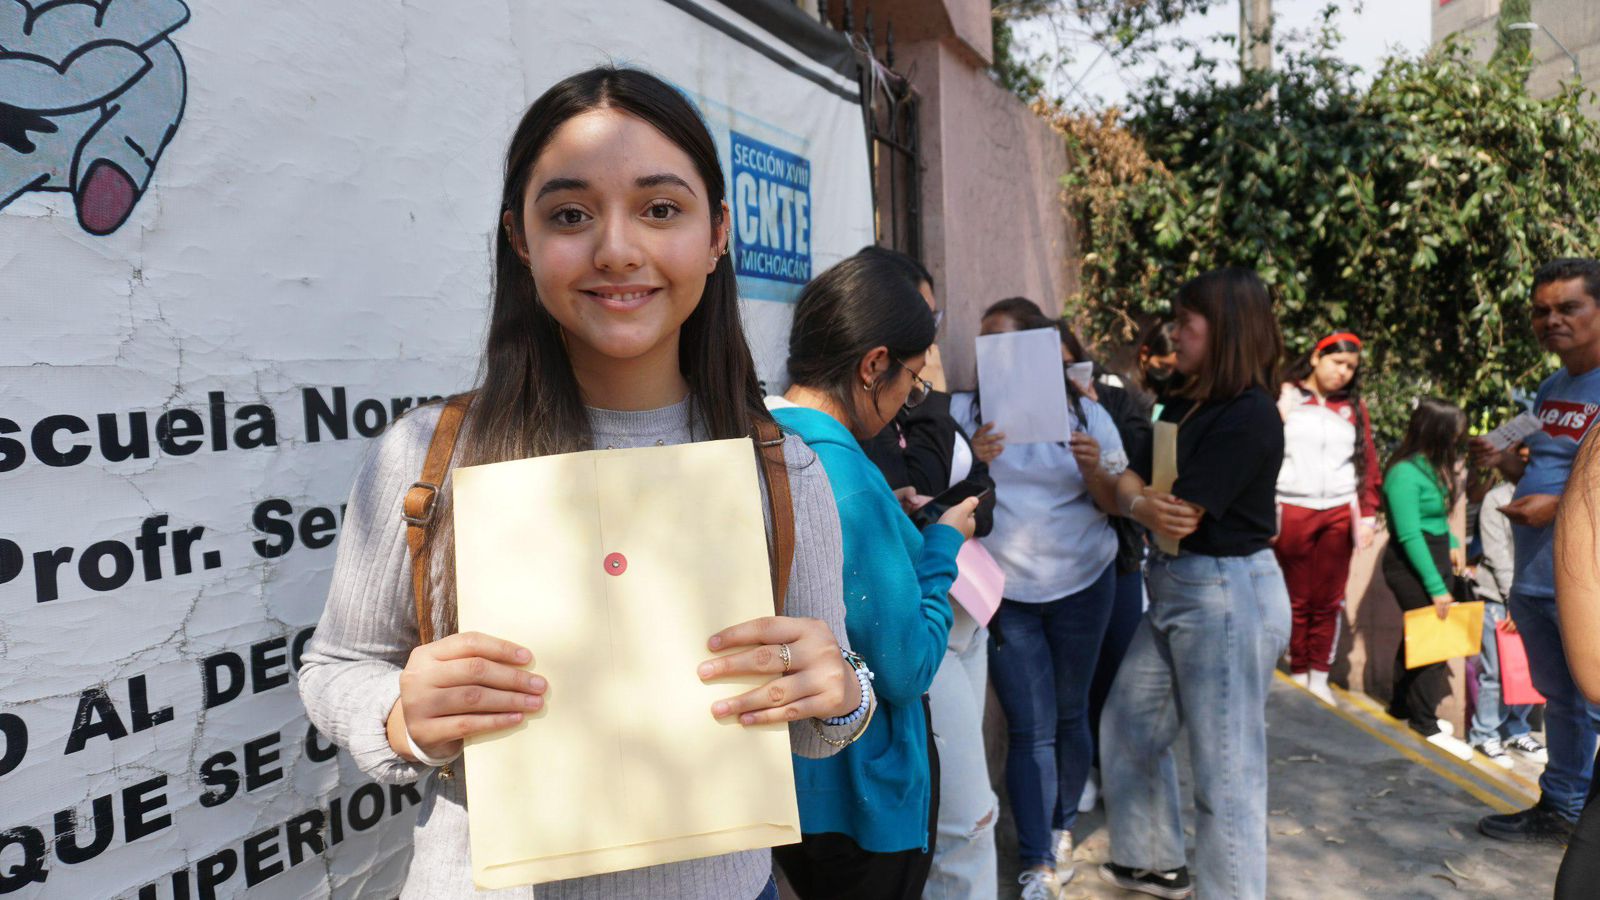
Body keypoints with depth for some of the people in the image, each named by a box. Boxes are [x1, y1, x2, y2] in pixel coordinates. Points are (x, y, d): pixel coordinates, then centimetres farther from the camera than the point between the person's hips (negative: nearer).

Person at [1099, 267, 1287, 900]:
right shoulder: (1185, 405, 10)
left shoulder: (1248, 416, -17)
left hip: (1228, 595, -10)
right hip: (1175, 589, 10)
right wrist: (1139, 497, -14)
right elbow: (1136, 487, 7)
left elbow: (1178, 515, -18)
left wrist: (1122, 493, -4)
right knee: (1126, 729, 19)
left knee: (1225, 771, 1)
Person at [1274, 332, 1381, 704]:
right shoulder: (1284, 397, 1)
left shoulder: (1354, 407, 11)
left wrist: (1368, 514, 5)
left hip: (1339, 513, 3)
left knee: (1328, 601, 7)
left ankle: (1320, 677, 16)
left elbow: (1368, 463, 11)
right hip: (1292, 512, -3)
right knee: (1297, 600, 4)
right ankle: (1298, 676, 13)